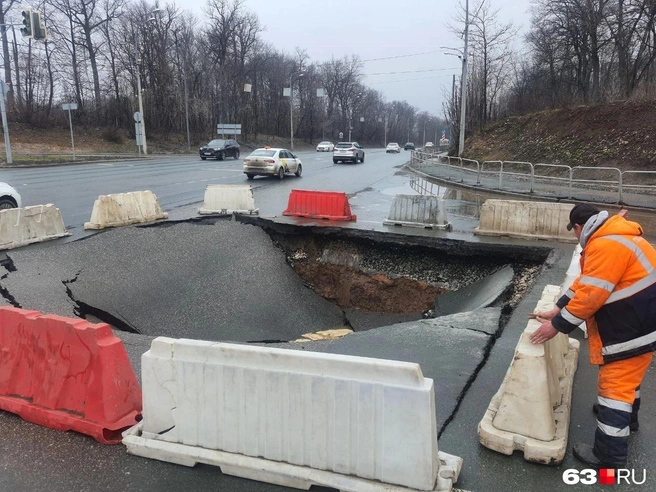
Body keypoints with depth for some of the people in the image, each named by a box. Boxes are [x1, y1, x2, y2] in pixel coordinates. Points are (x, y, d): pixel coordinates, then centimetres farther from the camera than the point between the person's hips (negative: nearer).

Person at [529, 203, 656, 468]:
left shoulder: (606, 245, -26)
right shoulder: (610, 238, 10)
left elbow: (590, 295, -27)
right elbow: (584, 282, 12)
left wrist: (557, 325, -17)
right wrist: (557, 310, 8)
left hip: (635, 328, -11)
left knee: (614, 384, -4)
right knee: (626, 375, 29)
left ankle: (609, 456, 4)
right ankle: (627, 417, 51)